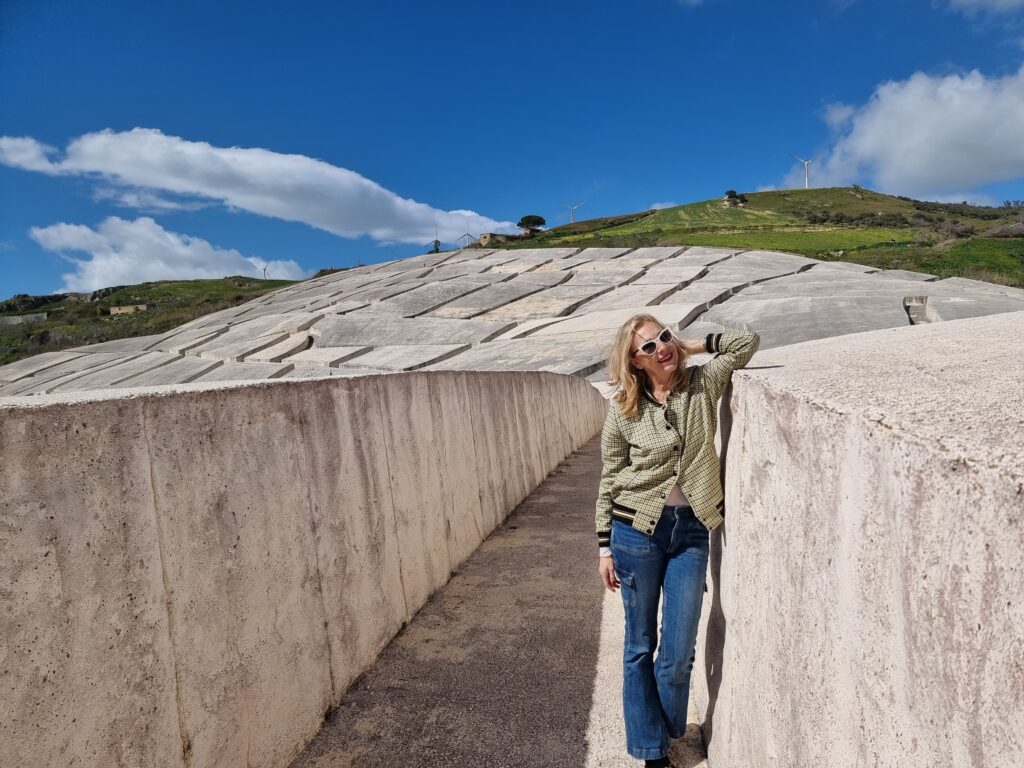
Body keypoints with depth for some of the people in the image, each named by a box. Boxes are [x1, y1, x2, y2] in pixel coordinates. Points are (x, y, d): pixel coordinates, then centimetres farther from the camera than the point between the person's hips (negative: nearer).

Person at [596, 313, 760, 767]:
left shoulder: (703, 385, 0)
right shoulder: (623, 409, -4)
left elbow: (749, 342, -4)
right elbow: (608, 482, 1)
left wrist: (693, 346, 0)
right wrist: (604, 548, 1)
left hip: (691, 531, 1)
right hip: (636, 530, -1)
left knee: (679, 651, 7)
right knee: (640, 646, 11)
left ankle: (665, 727, 38)